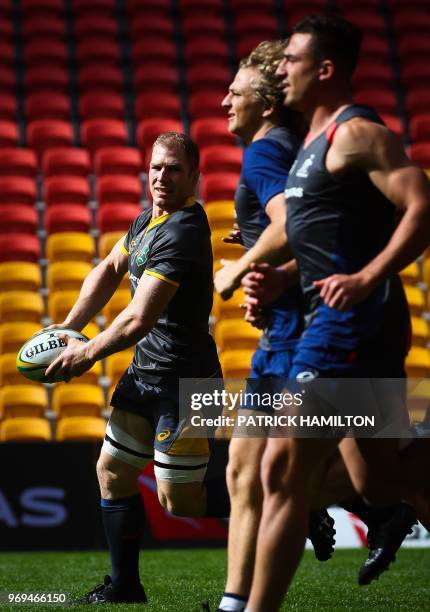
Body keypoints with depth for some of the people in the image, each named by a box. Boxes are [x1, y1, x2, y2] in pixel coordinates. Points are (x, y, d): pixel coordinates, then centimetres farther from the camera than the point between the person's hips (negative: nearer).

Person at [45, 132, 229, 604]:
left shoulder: (182, 232, -22)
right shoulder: (149, 218, 8)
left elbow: (138, 321, -26)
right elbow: (109, 270, 23)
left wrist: (88, 353, -9)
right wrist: (68, 328, 11)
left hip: (182, 379, -9)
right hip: (145, 372, 9)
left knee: (178, 501, -4)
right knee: (112, 472, 13)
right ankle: (124, 586, 24)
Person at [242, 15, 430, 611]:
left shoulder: (357, 133, -10)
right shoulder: (317, 138, 19)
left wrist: (367, 278, -28)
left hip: (350, 318, -10)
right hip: (349, 323, 10)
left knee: (284, 469, -10)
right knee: (381, 482, 13)